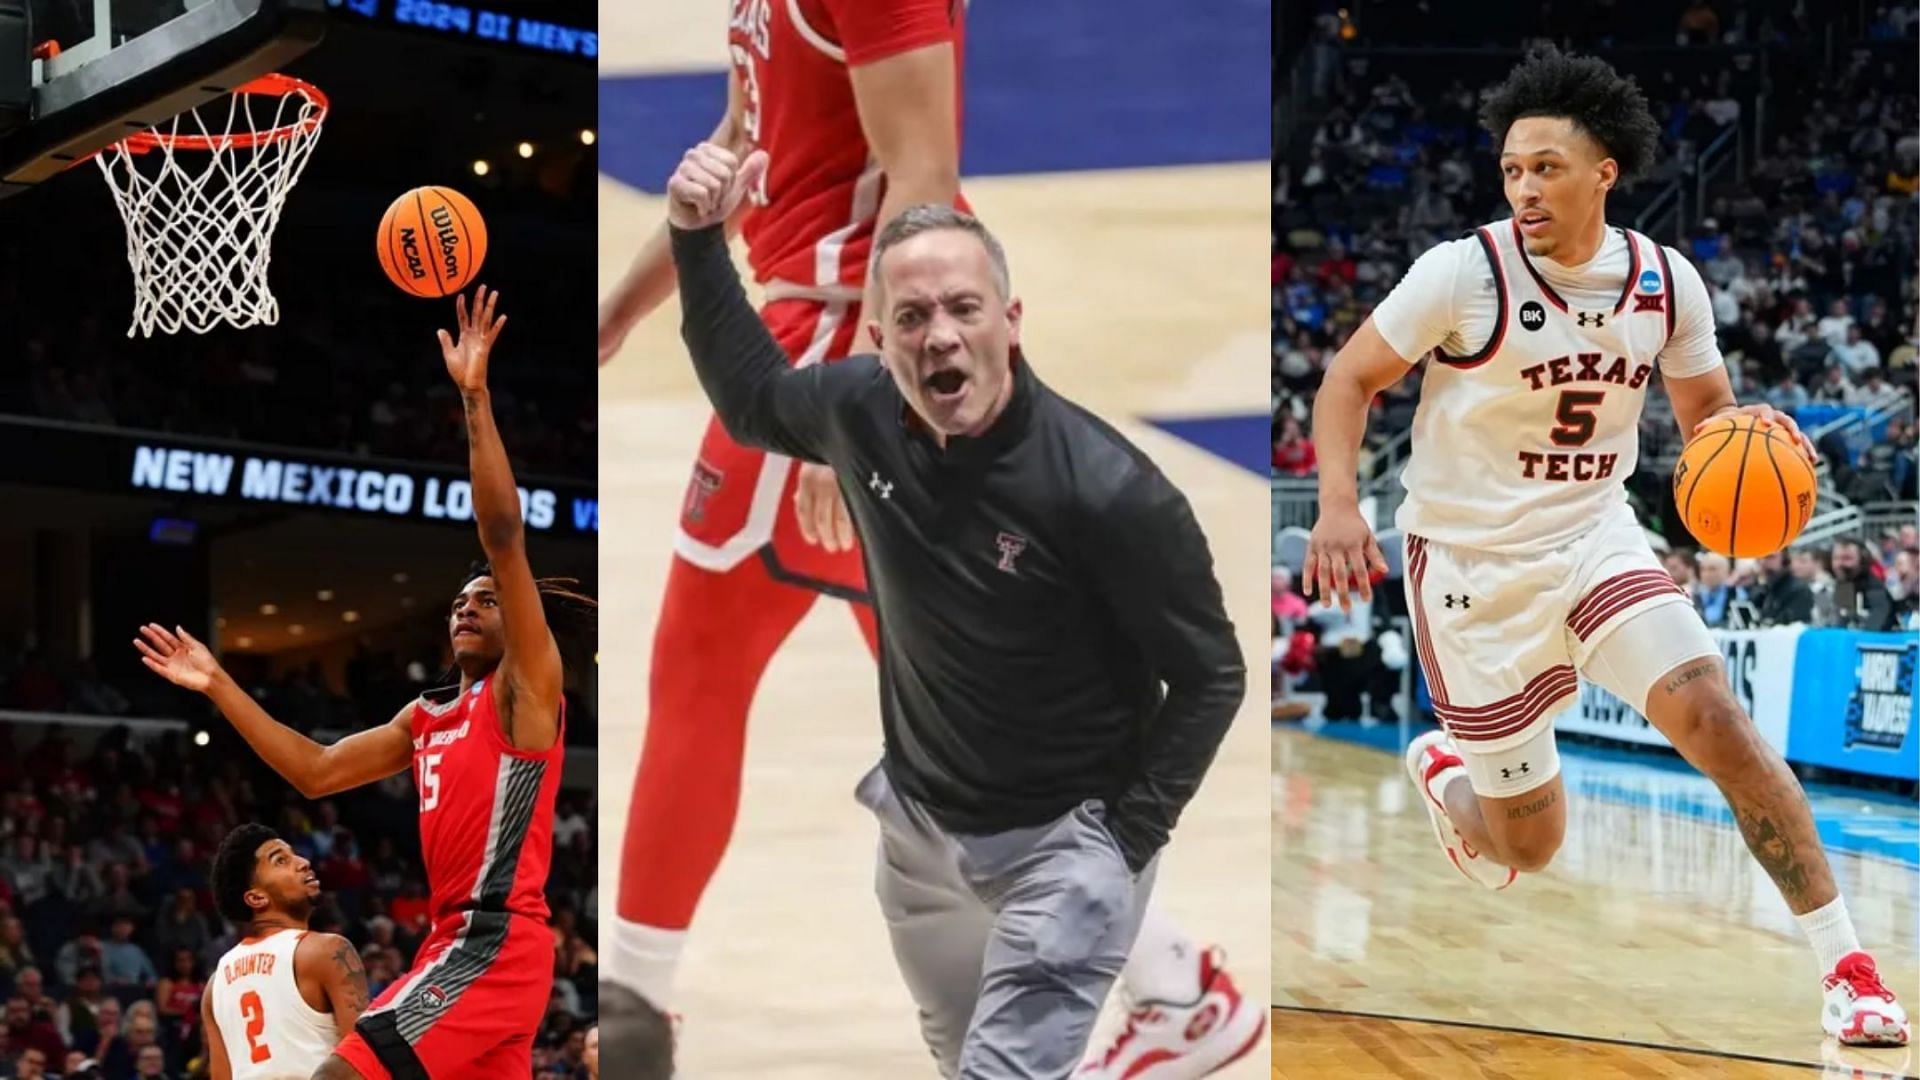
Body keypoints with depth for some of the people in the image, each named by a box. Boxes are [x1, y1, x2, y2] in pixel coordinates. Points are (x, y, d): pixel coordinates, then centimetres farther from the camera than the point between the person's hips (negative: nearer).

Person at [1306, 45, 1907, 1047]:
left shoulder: (1668, 283, -5)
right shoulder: (1462, 272, -17)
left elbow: (1710, 416, 9)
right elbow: (1350, 378, -8)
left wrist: (1756, 442, -16)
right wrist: (1339, 503, -24)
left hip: (1597, 540, 3)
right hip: (1472, 566, -3)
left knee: (1717, 721, -19)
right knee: (1528, 846, 4)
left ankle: (1845, 969, -11)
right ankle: (1442, 766, 42)